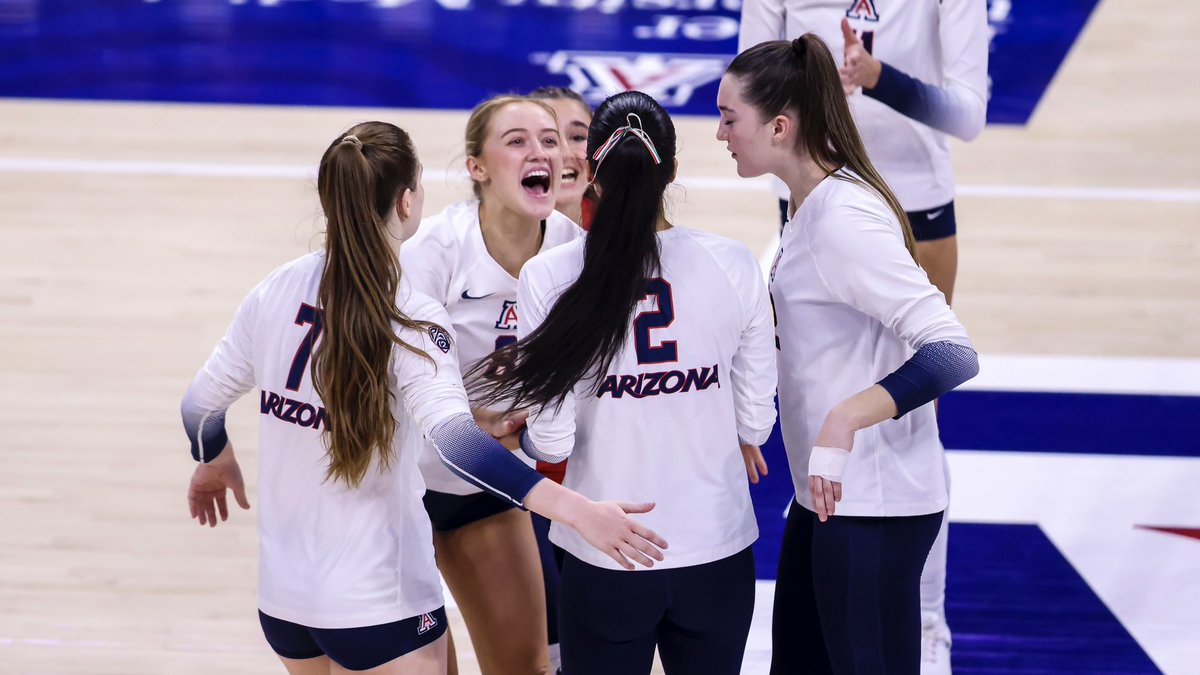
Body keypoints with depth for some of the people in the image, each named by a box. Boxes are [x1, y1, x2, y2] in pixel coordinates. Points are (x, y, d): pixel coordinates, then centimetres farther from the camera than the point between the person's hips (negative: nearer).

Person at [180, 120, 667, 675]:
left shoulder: (275, 292, -1)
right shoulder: (411, 322, -17)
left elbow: (201, 403, 7)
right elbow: (454, 436, -33)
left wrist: (215, 462, 30)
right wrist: (573, 509, -41)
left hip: (282, 595, 6)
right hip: (378, 604, -6)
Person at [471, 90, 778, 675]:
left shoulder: (549, 277, -10)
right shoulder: (732, 266, -6)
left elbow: (552, 443, -10)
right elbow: (755, 424, -1)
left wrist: (522, 433, 12)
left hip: (607, 561, -1)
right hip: (717, 550, 2)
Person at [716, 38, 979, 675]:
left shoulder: (842, 218, -22)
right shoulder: (812, 204, 8)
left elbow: (952, 353, -29)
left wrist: (844, 420, -39)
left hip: (874, 503, -10)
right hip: (830, 493, 10)